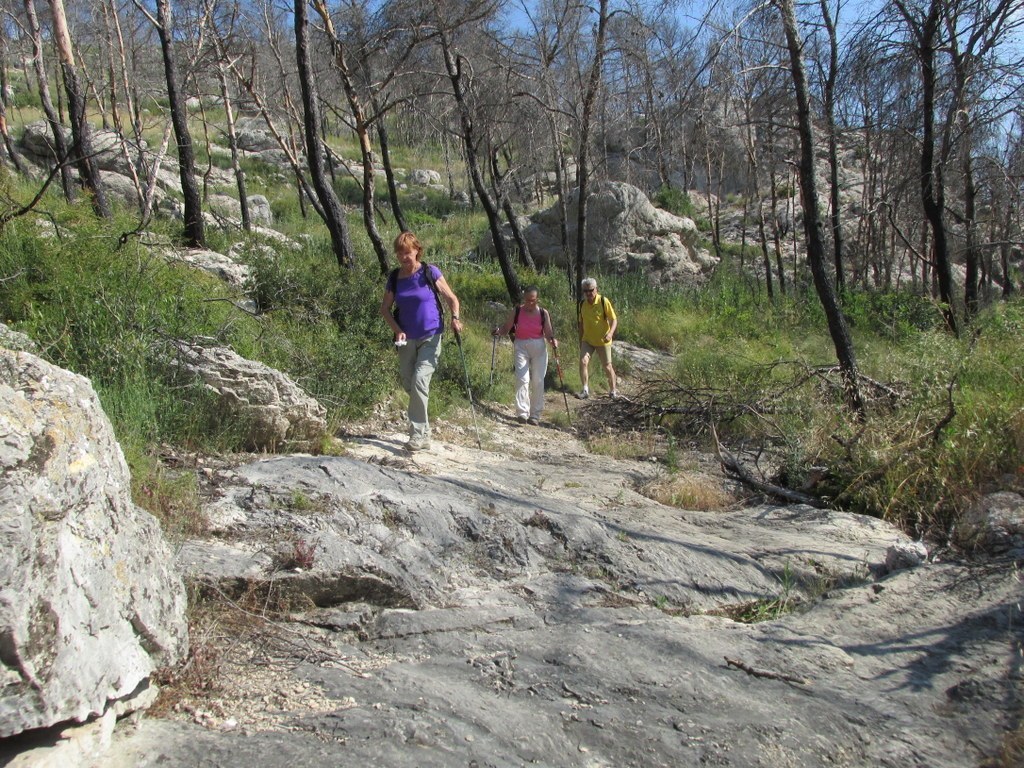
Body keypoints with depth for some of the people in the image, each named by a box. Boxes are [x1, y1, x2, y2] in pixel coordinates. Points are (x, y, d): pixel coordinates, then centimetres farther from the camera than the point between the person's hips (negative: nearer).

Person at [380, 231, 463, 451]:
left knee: (419, 381, -17)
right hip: (406, 340, 5)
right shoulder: (394, 278, 4)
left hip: (430, 338, -5)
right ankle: (424, 429, 28)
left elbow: (452, 298, 0)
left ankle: (419, 434, -13)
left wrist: (455, 317, -19)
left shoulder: (430, 272, -6)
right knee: (407, 384, 10)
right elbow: (385, 308, 9)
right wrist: (397, 330, -6)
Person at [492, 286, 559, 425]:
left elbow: (548, 333, 2)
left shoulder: (543, 313, 1)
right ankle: (522, 412, -13)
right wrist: (499, 331, -21)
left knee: (538, 381, 2)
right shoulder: (517, 311, -1)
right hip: (521, 347, -1)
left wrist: (553, 340, -19)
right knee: (522, 379, -14)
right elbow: (506, 328, 0)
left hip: (539, 347, 1)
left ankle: (535, 415, 10)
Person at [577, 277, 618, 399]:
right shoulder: (582, 304, 0)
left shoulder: (604, 302, -13)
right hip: (587, 340, 3)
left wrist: (610, 333, -30)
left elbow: (614, 320, -12)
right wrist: (580, 341, 14)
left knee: (607, 367, 6)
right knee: (583, 361, -15)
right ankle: (585, 390, -7)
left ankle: (613, 390, 25)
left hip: (603, 341, -3)